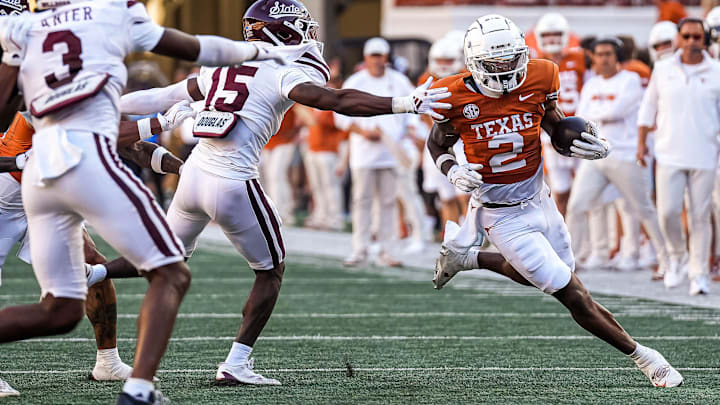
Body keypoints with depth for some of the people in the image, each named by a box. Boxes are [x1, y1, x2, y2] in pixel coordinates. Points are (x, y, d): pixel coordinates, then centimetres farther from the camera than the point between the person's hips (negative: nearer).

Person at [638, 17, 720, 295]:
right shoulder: (663, 70, 5)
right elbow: (649, 106, 12)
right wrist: (641, 142, 8)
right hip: (669, 155, 1)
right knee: (668, 212, -8)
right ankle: (677, 257, 17)